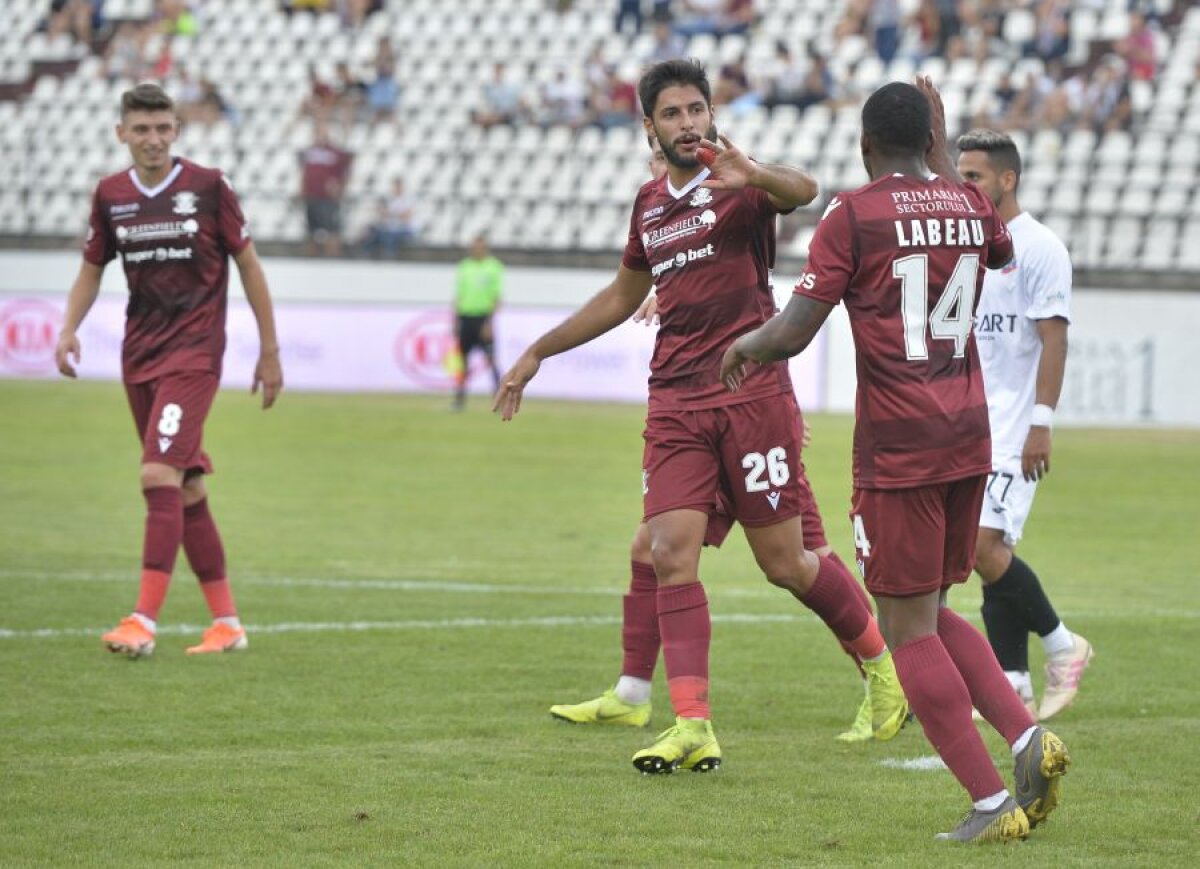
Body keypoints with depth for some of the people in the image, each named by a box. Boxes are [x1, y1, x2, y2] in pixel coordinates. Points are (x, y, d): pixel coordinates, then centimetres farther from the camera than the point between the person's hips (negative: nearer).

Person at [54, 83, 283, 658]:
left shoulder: (207, 187, -6)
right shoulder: (111, 195, 5)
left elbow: (247, 265, 2)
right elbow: (92, 269, 16)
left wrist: (269, 351, 3)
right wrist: (69, 330, -2)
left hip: (194, 352, -5)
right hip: (139, 353, 5)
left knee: (161, 474, -19)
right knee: (187, 489, 8)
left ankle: (144, 620, -21)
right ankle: (226, 622, 15)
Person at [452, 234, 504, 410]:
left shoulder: (494, 267, 0)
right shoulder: (464, 266, 12)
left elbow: (496, 297, -5)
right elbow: (458, 295, 16)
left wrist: (489, 322, -13)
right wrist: (455, 320, 10)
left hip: (483, 316, -4)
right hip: (465, 316, 4)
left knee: (490, 359, -10)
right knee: (463, 359, 5)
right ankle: (459, 398, 11)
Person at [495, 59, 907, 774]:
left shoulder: (741, 182, -3)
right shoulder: (650, 204, 16)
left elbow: (802, 190, -29)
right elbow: (622, 298, 32)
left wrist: (750, 175, -51)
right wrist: (538, 353, 33)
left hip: (751, 392, -5)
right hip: (675, 401, 5)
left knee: (785, 563, -1)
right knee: (671, 554, -10)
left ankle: (880, 661, 24)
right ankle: (694, 728, -11)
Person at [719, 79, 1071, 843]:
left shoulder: (854, 216, -8)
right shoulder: (970, 206, 8)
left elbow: (794, 333, -11)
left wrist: (744, 347, 10)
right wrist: (944, 158, 40)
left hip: (897, 447, -6)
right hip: (969, 440, 6)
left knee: (909, 629, 0)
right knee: (932, 613, 19)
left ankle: (991, 802, -6)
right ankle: (1026, 735, -2)